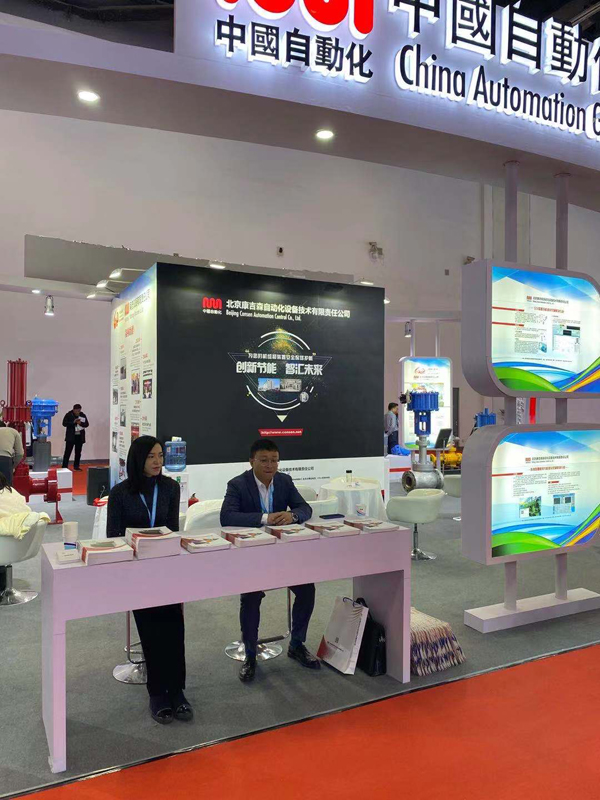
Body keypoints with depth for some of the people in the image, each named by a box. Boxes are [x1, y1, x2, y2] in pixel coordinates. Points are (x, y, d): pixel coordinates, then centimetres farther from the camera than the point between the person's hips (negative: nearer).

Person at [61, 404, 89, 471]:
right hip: (71, 436, -3)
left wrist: (81, 423, -15)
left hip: (80, 437, 3)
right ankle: (64, 467, -3)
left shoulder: (83, 415, 5)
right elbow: (64, 423, -10)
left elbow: (87, 424, 5)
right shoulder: (68, 415, -4)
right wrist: (73, 422, -21)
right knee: (68, 452, -4)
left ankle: (76, 466, 18)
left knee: (78, 452, 8)